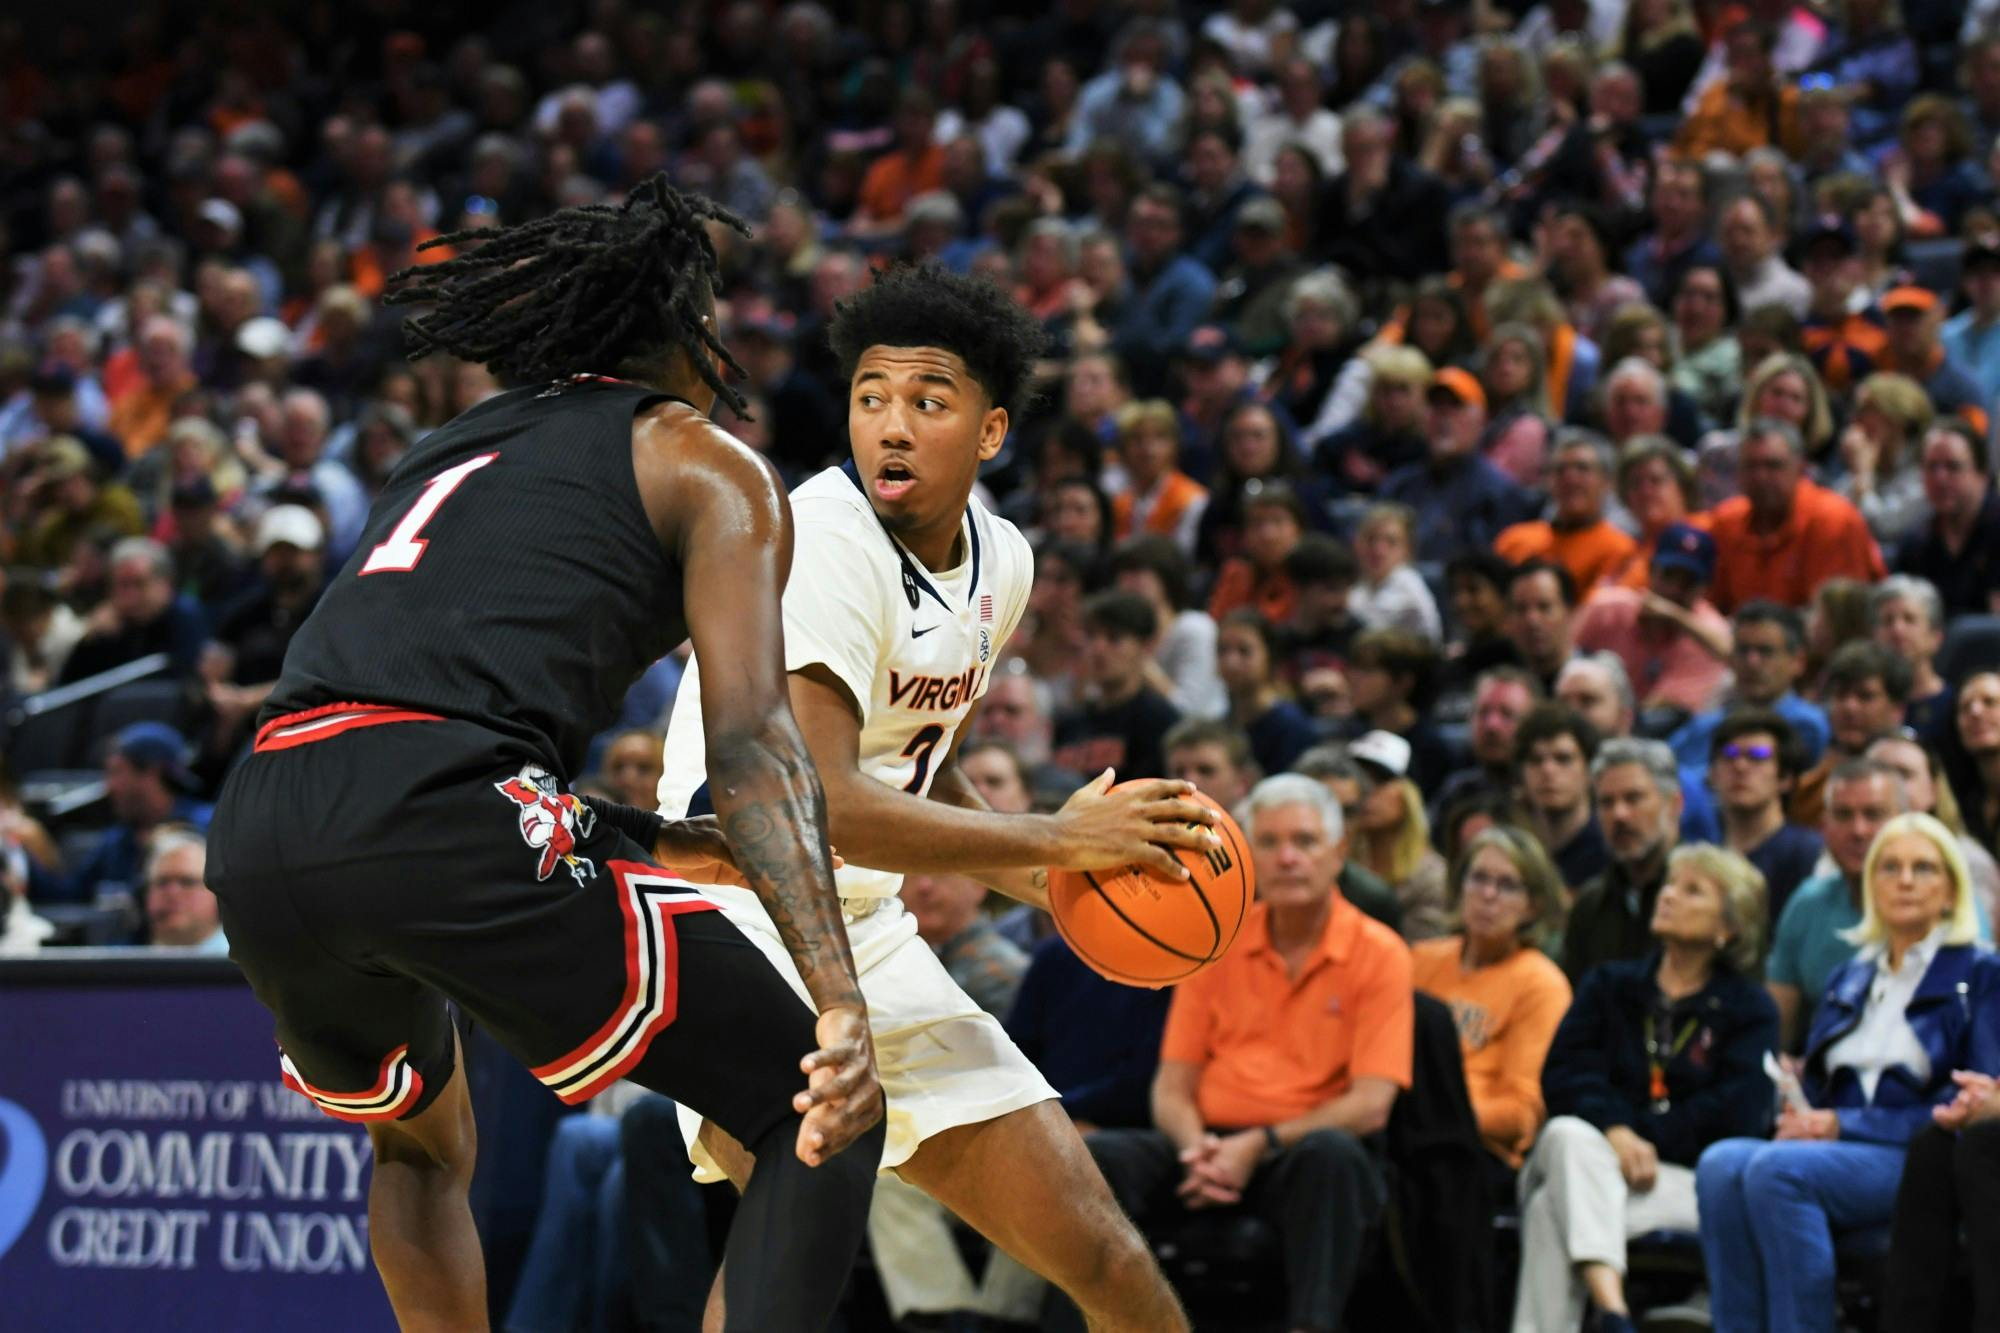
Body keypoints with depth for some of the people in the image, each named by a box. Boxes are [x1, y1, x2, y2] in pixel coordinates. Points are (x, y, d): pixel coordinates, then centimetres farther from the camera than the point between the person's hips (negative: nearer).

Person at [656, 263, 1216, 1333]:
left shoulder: (1000, 562, 7)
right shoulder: (827, 537, -20)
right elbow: (812, 800, -29)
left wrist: (1041, 879, 7)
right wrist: (1050, 839, -22)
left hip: (867, 931, 8)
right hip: (742, 914, -8)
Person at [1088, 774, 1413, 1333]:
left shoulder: (1378, 954, 1)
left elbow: (1371, 1104, -9)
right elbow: (1172, 1088, 10)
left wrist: (1259, 1145, -19)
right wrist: (1197, 1148, -13)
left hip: (1303, 1153, -3)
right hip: (1213, 1146, 3)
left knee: (1331, 1155, -38)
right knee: (1099, 1157, -24)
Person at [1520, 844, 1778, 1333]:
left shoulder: (1748, 1009, 13)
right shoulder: (1610, 985, 22)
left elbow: (1737, 1116, -3)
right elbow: (1563, 1074, 4)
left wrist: (1640, 1135, -11)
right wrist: (1616, 1132, -16)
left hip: (1686, 1181, -2)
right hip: (1592, 1155, 3)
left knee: (1554, 1208, -31)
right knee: (1568, 1134, -35)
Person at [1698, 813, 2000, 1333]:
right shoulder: (1849, 979, 25)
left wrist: (1846, 1125, -11)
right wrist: (1800, 1118, -2)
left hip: (1922, 1162, -5)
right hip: (1832, 1153, 6)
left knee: (1777, 1170, -33)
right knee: (1722, 1164, -27)